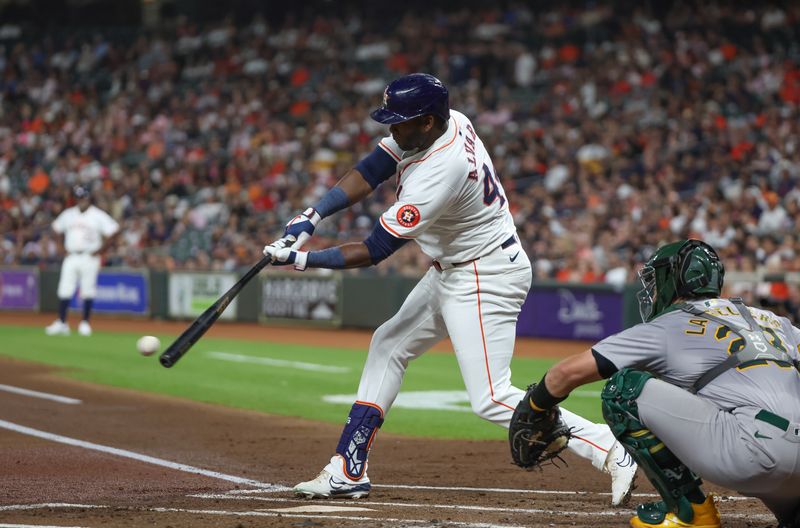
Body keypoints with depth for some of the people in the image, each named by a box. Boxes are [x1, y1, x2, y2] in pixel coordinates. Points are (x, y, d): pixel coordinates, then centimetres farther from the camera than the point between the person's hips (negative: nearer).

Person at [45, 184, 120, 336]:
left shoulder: (98, 216, -4)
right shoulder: (68, 214, 9)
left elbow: (114, 231, -8)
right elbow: (56, 229, 21)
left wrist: (101, 250, -9)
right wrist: (63, 248, 10)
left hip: (89, 257, -3)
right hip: (71, 257, 3)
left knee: (88, 291, -2)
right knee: (64, 290, -4)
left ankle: (85, 323, 7)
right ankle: (61, 323, -2)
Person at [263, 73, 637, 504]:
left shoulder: (437, 175, -31)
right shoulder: (446, 121, -5)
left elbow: (374, 251, -25)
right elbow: (370, 171, 0)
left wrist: (303, 259, -19)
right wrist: (310, 218, -11)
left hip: (485, 280, -11)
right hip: (452, 271, 11)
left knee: (491, 399, -12)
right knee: (388, 346, 15)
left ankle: (612, 454, -13)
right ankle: (348, 472, 21)